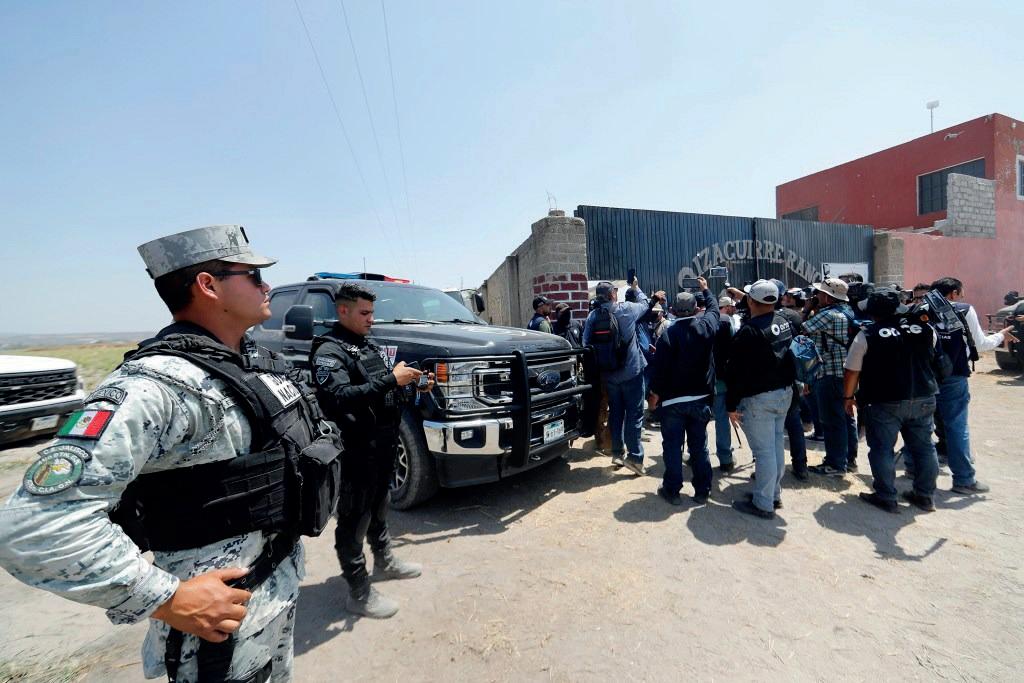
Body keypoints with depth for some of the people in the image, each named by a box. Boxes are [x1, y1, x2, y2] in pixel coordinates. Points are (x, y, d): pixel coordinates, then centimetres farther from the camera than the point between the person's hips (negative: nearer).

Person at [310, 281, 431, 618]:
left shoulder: (370, 345, 13)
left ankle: (384, 561, 44)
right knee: (354, 519, 5)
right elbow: (338, 399, -27)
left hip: (385, 443, 9)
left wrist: (415, 384, 2)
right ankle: (359, 593, 21)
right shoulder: (329, 350, -13)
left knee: (379, 506, 24)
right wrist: (391, 380, -29)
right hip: (357, 450, -9)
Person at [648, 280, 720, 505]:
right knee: (699, 446, 13)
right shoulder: (706, 326, -4)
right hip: (701, 398, 4)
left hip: (673, 400, -4)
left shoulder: (668, 334, -16)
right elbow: (714, 308, 20)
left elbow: (660, 368, -15)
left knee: (672, 446, 6)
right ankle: (702, 491, 23)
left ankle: (672, 490, 16)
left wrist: (655, 393, -1)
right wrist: (705, 290, 37)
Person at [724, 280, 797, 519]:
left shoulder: (748, 331, -21)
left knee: (764, 450, -1)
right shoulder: (783, 322, 4)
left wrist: (732, 405, -12)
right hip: (784, 392, 9)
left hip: (759, 398, -9)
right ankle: (774, 493, 31)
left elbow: (736, 372, -19)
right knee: (776, 444, 17)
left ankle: (763, 504, 9)